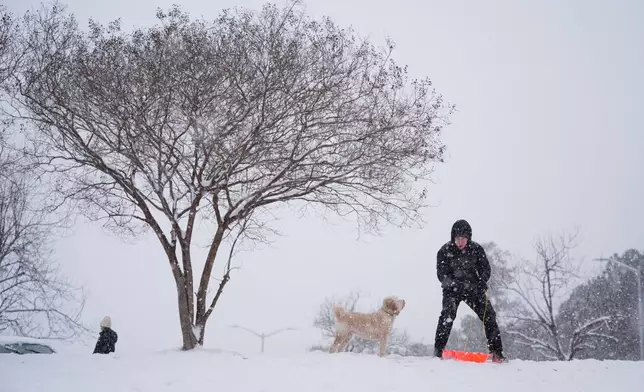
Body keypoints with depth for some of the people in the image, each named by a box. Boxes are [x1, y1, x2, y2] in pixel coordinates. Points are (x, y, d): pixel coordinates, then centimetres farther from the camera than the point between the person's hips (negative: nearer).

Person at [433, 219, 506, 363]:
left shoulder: (476, 249, -7)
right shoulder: (445, 251, -13)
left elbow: (485, 268, 0)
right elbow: (442, 275, -14)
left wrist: (482, 282, -21)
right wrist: (458, 285, -30)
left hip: (473, 288, 2)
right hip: (452, 289, -2)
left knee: (488, 314, -10)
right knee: (448, 314, -25)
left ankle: (496, 352, -3)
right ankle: (438, 351, -22)